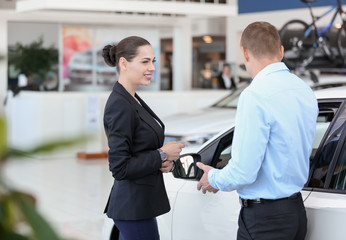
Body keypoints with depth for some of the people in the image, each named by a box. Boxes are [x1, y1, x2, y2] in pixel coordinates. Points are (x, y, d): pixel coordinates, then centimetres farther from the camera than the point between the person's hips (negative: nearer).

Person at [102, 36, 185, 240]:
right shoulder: (119, 105, -18)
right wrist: (162, 155, -13)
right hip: (134, 207, -10)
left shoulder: (133, 100, 11)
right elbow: (120, 168, -22)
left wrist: (164, 161, 0)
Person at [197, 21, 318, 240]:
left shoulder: (255, 96, -20)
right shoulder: (306, 91, 6)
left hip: (264, 220, -8)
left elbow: (243, 172, -21)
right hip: (297, 211, 8)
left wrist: (214, 179, 0)